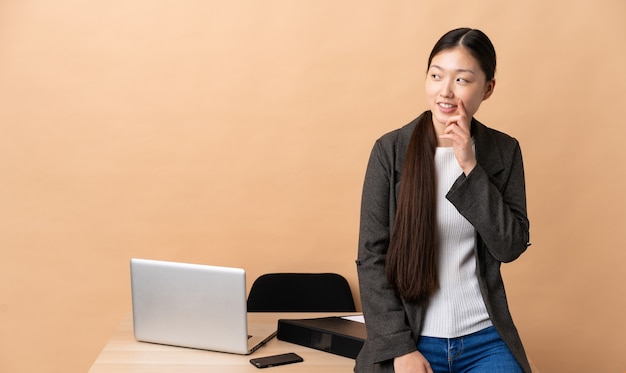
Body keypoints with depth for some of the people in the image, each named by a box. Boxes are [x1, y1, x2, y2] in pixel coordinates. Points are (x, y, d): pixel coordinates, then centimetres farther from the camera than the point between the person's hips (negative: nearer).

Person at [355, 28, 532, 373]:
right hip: (409, 337, -2)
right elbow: (371, 257, -5)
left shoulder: (504, 151, 2)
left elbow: (511, 247, -4)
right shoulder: (390, 150, -5)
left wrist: (471, 168, -13)